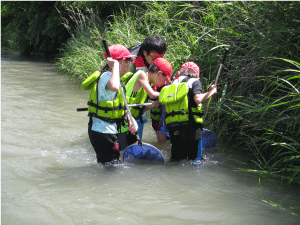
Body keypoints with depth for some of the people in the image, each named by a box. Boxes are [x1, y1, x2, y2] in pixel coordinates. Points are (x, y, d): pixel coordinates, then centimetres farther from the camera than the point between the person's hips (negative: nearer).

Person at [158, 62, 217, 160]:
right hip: (190, 123, -4)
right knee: (192, 159, -1)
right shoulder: (194, 81, 5)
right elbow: (198, 99, -12)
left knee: (177, 158, 7)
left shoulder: (173, 83, 20)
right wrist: (211, 92, 4)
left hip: (172, 125, 4)